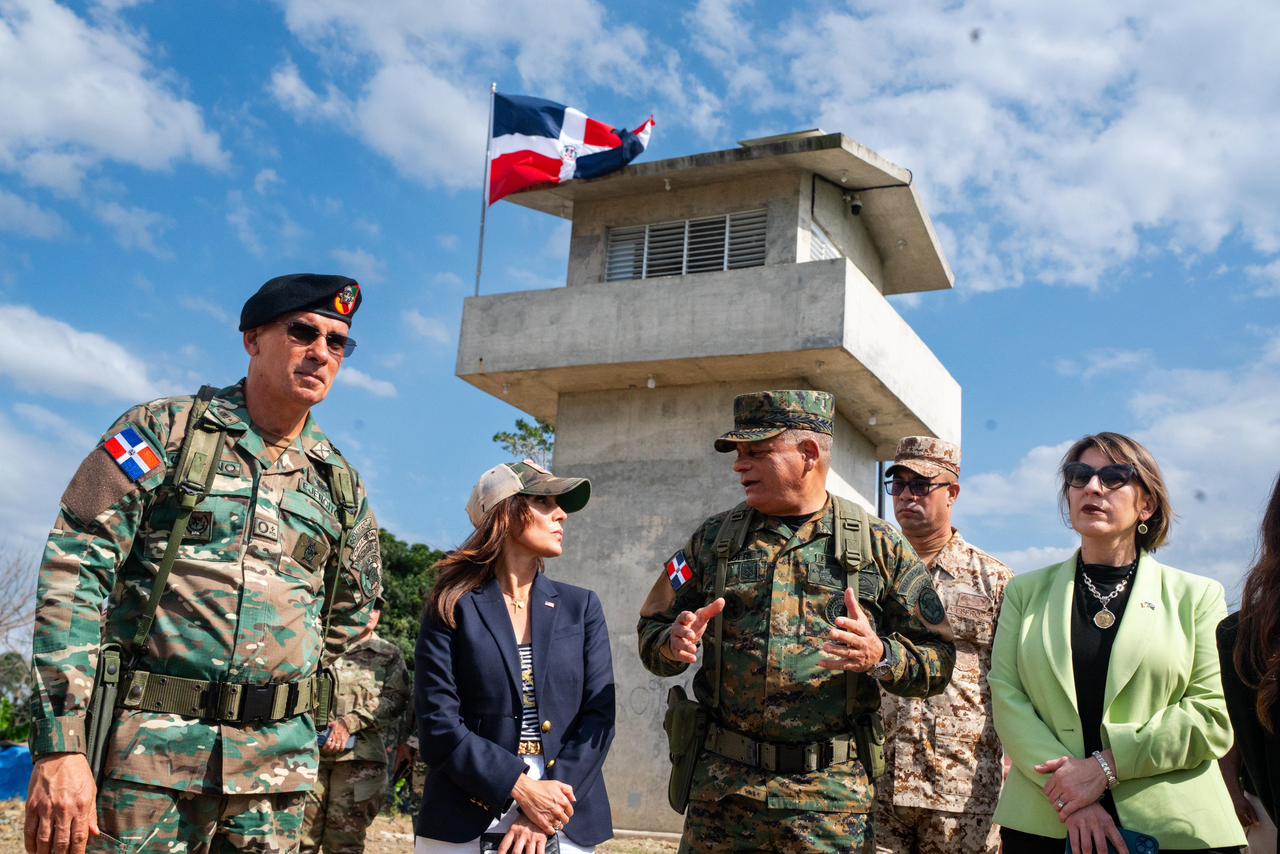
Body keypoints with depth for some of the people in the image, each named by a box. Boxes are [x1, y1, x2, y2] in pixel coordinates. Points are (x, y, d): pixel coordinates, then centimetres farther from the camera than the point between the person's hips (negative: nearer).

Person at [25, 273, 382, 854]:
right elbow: (71, 579, -9)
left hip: (277, 763, 4)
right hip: (151, 751, -3)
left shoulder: (341, 484, 10)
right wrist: (60, 747, -16)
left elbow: (353, 608, 26)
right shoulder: (164, 431, -1)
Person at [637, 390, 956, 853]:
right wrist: (675, 642, -10)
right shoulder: (713, 538, 8)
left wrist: (880, 656, -17)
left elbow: (937, 659, 3)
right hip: (723, 781, 2)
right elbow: (652, 631, 12)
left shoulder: (880, 545, 3)